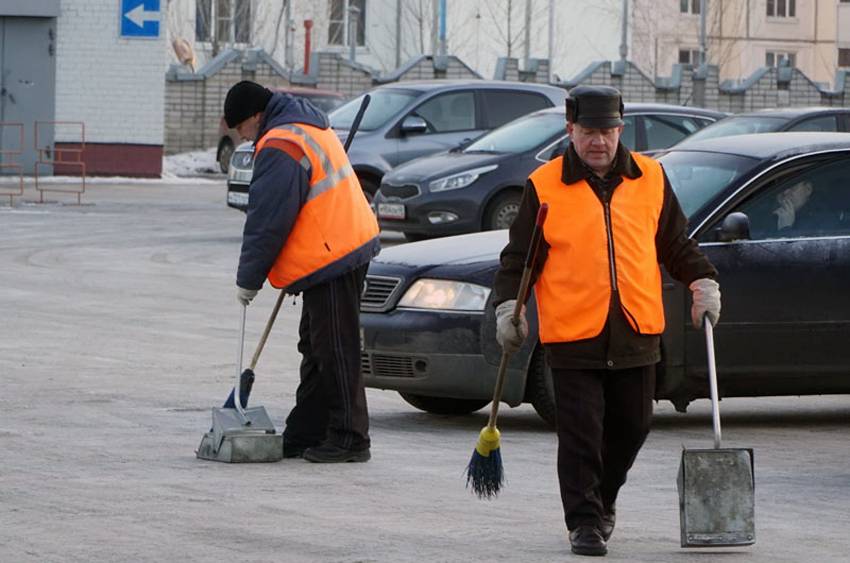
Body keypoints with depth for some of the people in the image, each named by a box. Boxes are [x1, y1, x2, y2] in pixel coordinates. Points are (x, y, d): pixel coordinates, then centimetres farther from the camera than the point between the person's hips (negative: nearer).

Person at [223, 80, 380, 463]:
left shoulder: (280, 147, -16)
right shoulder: (310, 128, 18)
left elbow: (268, 221, -15)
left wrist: (248, 279, -6)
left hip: (331, 259, -11)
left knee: (336, 351, -7)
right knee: (316, 348, 15)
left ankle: (349, 439, -4)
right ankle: (304, 435, 20)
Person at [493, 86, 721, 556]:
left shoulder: (650, 178, 8)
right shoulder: (544, 186, 0)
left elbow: (675, 244, 18)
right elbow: (520, 256, 3)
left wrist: (703, 282, 7)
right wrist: (508, 306, -8)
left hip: (637, 332, 3)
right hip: (571, 333, -3)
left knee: (631, 425, 11)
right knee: (580, 433, -6)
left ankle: (603, 500, 33)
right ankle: (584, 521, 0)